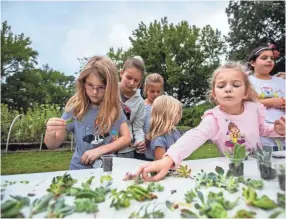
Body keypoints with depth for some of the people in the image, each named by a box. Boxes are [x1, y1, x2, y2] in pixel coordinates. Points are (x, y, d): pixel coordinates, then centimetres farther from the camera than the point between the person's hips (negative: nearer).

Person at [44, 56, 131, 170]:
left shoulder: (115, 107, -4)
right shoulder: (75, 107, -8)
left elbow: (126, 137, -4)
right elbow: (52, 145, -2)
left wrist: (99, 150, -15)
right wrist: (50, 133, -23)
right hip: (80, 169, 0)